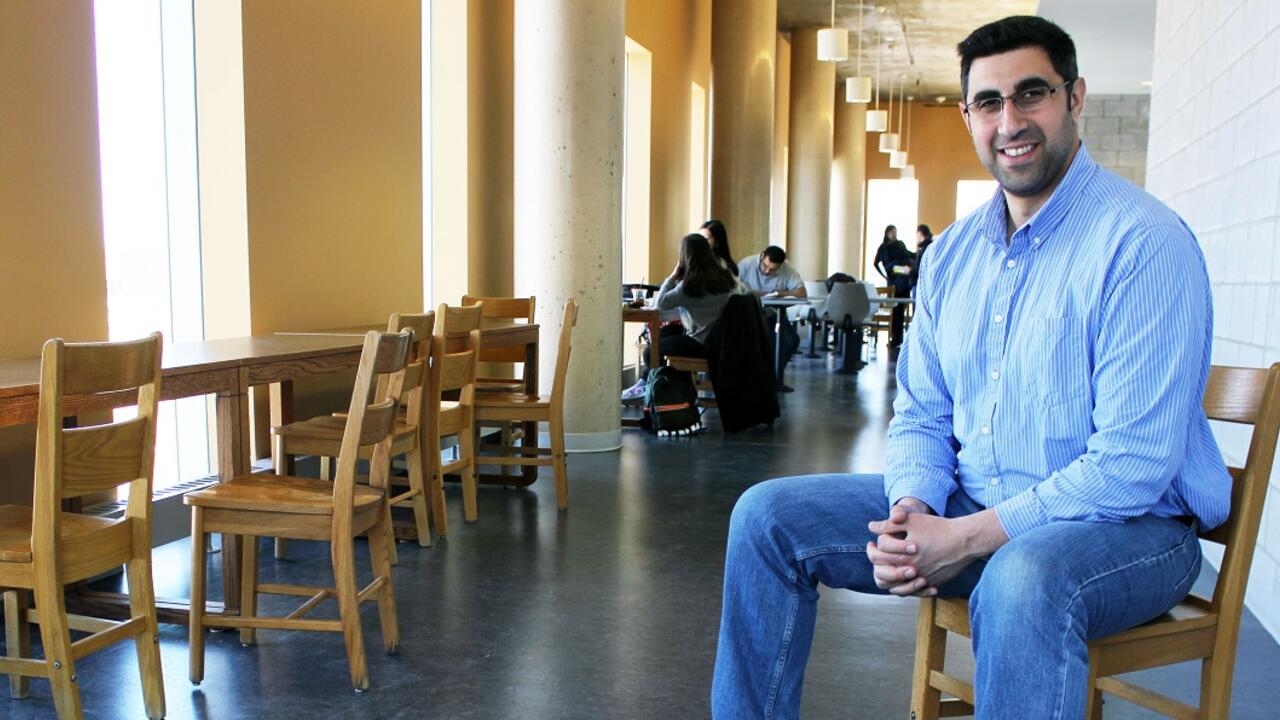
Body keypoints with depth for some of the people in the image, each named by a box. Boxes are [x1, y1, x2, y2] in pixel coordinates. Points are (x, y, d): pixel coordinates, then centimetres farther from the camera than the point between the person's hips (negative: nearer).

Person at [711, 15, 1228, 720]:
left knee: (1021, 578, -41)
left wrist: (969, 539, -23)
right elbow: (921, 414, 10)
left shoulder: (1144, 243, -15)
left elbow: (1133, 463, -21)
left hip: (1126, 525, -6)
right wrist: (912, 508, -12)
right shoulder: (952, 252, 7)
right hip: (966, 504, 6)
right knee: (767, 516, -5)